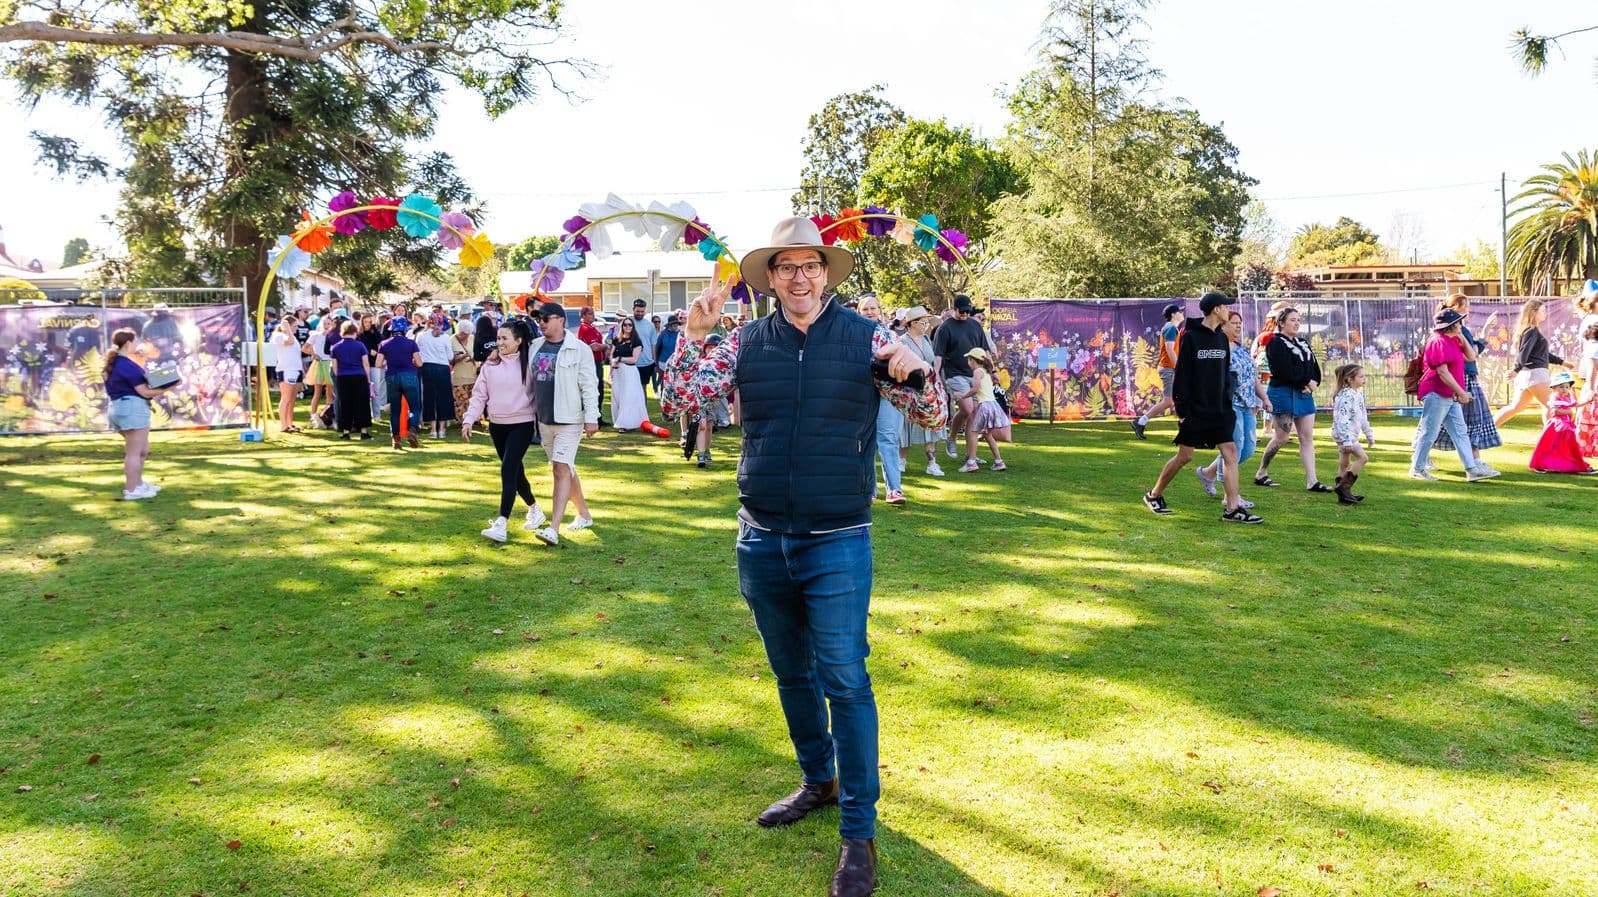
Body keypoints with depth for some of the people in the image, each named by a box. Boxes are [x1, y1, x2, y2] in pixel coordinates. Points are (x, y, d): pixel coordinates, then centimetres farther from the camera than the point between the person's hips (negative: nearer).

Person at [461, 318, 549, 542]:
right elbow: (479, 395, 5)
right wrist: (469, 419, -5)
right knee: (515, 471, 15)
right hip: (496, 425, 5)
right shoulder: (490, 364, 5)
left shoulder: (528, 363, -6)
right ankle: (535, 510, 36)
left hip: (521, 424, -5)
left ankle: (501, 525, -18)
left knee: (508, 471, -15)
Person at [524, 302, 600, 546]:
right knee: (566, 469, 16)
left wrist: (591, 418, -14)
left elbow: (589, 386, -10)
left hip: (569, 419, -7)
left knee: (561, 469, -13)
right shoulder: (535, 347, 9)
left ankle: (554, 529, -18)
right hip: (544, 419, 7)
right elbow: (530, 382, 18)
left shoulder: (578, 349, -9)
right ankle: (584, 515, 32)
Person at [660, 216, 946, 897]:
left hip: (837, 543, -3)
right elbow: (678, 400, 1)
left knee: (843, 679, -4)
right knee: (792, 673, 18)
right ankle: (818, 782, 38)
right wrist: (693, 333, -13)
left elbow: (935, 415, -4)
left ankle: (858, 832, 6)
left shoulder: (865, 339, -5)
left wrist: (914, 375, -26)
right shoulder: (746, 343, 2)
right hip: (761, 540, 4)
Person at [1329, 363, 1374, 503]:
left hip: (1351, 434, 10)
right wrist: (1347, 440, -28)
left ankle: (1344, 494, 16)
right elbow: (1343, 419, -25)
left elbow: (1363, 416, 23)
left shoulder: (1358, 394, 13)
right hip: (1343, 434, -10)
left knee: (1344, 463, 12)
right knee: (1362, 457, -16)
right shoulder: (1346, 396, -19)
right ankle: (1343, 486, -14)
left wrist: (1369, 434, 25)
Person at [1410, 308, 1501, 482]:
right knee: (1430, 433, -3)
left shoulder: (1452, 341, 15)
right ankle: (1417, 469, 7)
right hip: (1436, 394, -10)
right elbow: (1442, 371, -22)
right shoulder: (1438, 342, -16)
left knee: (1460, 432, 7)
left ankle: (1472, 470, 7)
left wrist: (1462, 337, 6)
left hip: (1450, 396, 10)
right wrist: (1461, 392, -21)